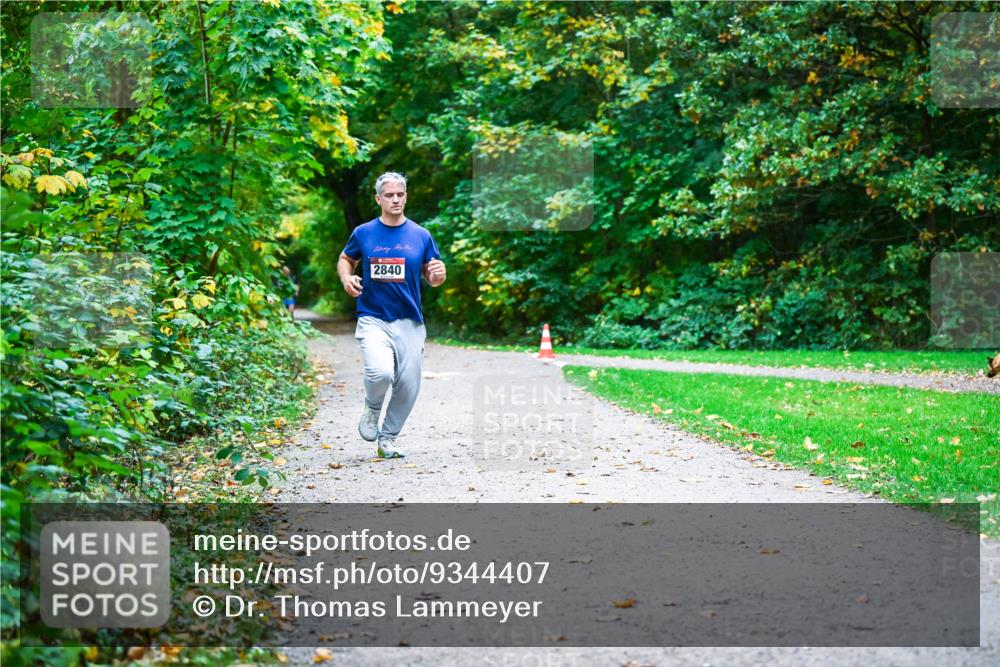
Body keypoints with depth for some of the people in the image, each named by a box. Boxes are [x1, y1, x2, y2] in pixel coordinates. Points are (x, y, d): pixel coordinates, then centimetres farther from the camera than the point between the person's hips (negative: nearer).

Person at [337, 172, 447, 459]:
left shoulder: (421, 236, 4)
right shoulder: (363, 233, 3)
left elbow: (431, 278, 10)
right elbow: (345, 259, 19)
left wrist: (438, 274, -14)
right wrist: (347, 278, -3)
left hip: (409, 322, 2)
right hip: (373, 319, -2)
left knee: (408, 386, 2)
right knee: (381, 372, -25)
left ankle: (388, 440, 23)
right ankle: (372, 408, 9)